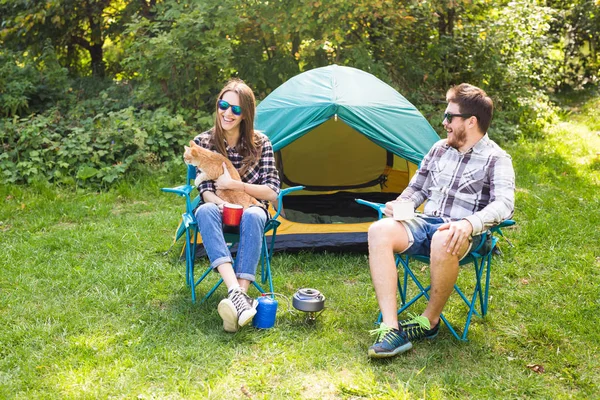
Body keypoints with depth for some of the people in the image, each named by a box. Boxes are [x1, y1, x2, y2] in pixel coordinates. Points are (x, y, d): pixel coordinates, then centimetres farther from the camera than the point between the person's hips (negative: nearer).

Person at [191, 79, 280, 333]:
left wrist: (235, 185, -19)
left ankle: (241, 297, -46)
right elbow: (205, 190, -5)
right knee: (206, 211, -36)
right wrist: (221, 204, -29)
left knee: (253, 216, -38)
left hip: (250, 211, 0)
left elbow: (272, 192, -6)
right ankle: (237, 294, -52)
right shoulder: (203, 142, 0)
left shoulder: (260, 144, -2)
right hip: (219, 212, 1)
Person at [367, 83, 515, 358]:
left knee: (443, 241, -42)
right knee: (379, 231, -25)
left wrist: (469, 223, -36)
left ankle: (429, 322, -15)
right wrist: (400, 204, 1)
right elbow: (417, 188, 25)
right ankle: (390, 328, -32)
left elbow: (504, 204, -17)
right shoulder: (439, 150, 17)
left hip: (463, 233, -5)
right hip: (424, 223, 5)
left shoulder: (496, 160, -1)